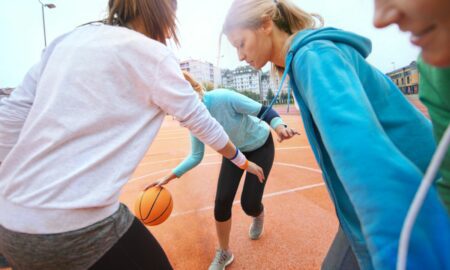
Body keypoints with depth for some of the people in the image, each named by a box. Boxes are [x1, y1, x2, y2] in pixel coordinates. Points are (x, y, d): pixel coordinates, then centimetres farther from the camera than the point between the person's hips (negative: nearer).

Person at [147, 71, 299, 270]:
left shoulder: (224, 98, -36)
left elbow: (264, 110, -26)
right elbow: (196, 156, -7)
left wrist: (279, 127, -46)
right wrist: (170, 176, -16)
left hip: (261, 146, -4)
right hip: (235, 150, 4)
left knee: (249, 204, -6)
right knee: (222, 201, -6)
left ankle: (258, 216, 36)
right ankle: (224, 253, 20)